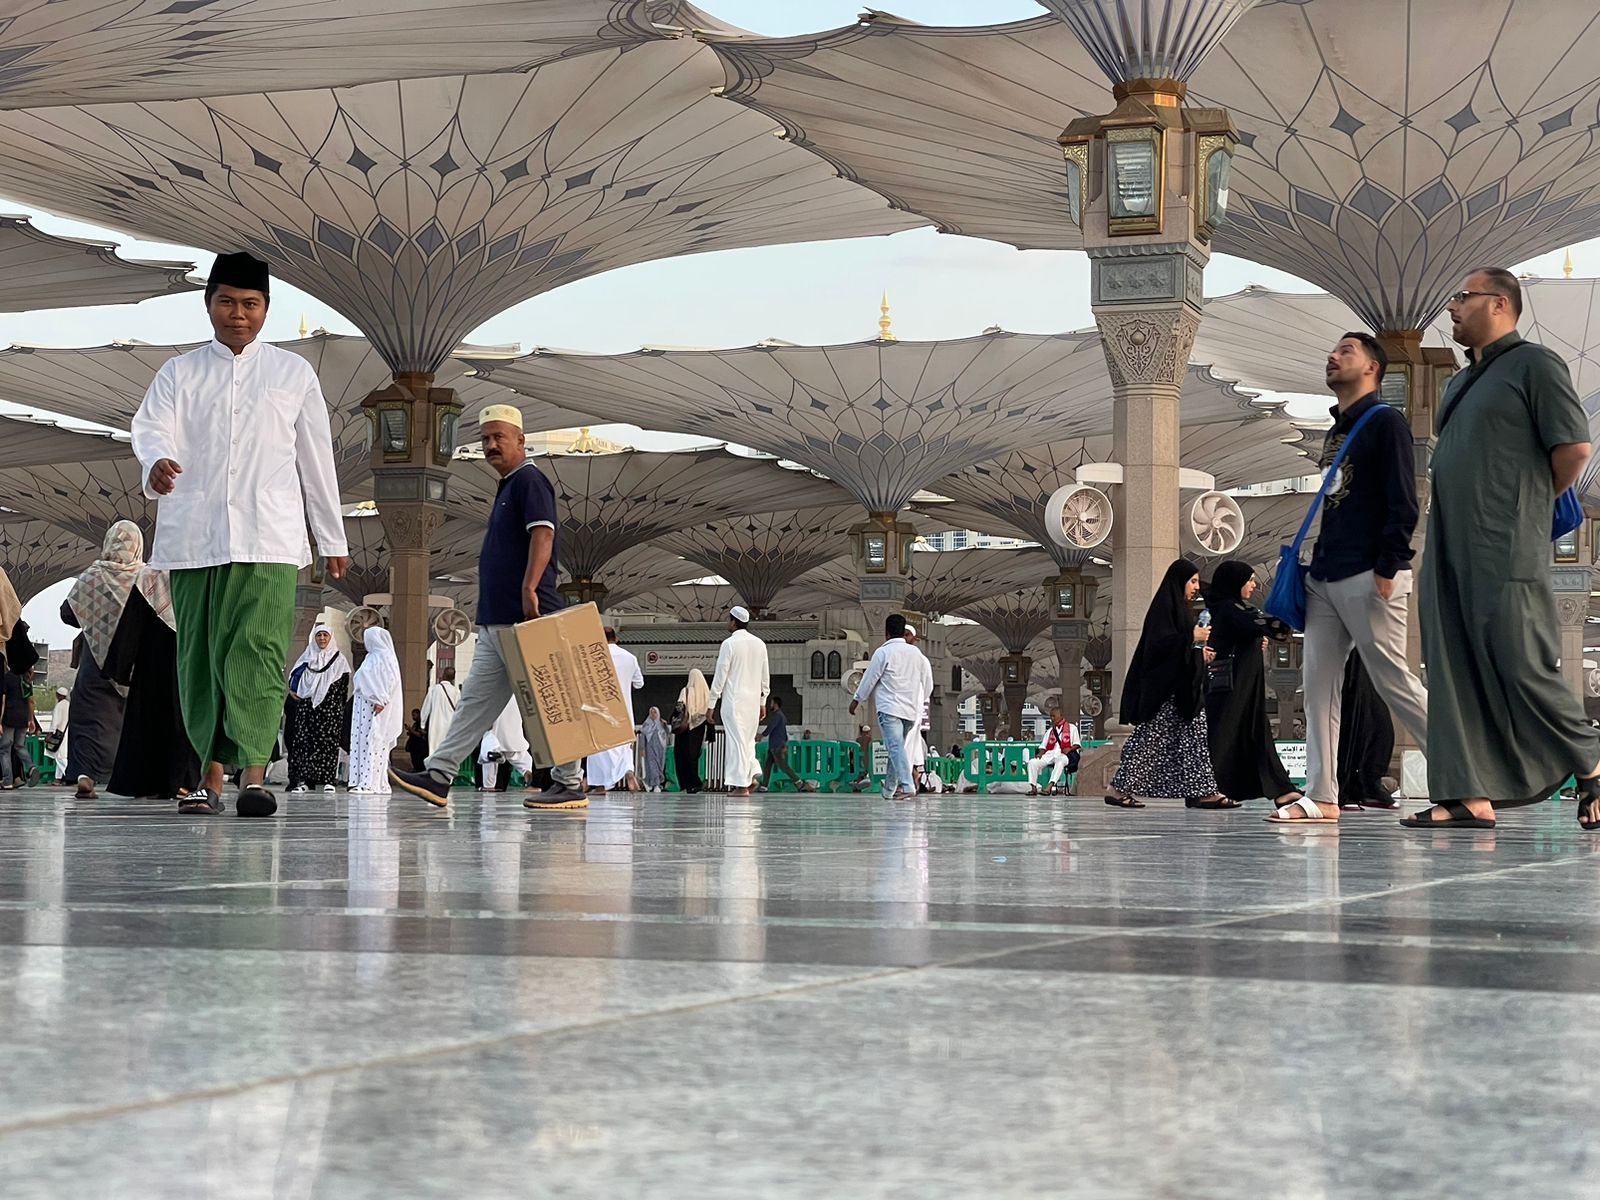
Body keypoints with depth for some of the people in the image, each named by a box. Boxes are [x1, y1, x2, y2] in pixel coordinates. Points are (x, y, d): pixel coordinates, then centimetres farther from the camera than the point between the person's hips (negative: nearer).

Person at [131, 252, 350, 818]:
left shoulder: (294, 374, 13)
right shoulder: (179, 373, 13)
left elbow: (316, 458, 14)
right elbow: (151, 426, -5)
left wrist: (333, 538, 13)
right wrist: (157, 462, -29)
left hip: (267, 539, -2)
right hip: (192, 537, 2)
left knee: (257, 649, -16)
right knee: (199, 655, 3)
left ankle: (254, 773, -23)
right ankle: (211, 774, 10)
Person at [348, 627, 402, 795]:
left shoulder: (385, 657, -5)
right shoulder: (371, 657, 21)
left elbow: (390, 680, -15)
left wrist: (380, 701, -22)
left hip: (376, 706, -9)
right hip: (364, 705, 9)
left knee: (372, 742, -13)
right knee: (361, 742, 4)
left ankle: (370, 783, -18)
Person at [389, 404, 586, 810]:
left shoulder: (528, 480, -8)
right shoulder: (508, 486, 22)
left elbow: (542, 534, -22)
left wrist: (529, 589, -30)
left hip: (524, 619, -10)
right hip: (496, 620, 10)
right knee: (477, 699, 8)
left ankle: (569, 785, -2)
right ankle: (438, 777, 8)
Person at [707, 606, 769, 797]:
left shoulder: (729, 644, -10)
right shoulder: (760, 644, 8)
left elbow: (720, 676, -10)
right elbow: (765, 678, 12)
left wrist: (711, 706, -5)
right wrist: (762, 702, 20)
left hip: (734, 700, -6)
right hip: (753, 700, 6)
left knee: (737, 740, -2)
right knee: (747, 739, 18)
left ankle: (741, 785, -3)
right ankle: (753, 773, 3)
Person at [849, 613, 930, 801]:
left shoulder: (883, 652, -5)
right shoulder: (916, 653, 12)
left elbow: (870, 678, 0)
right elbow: (928, 682, 16)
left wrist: (856, 699, 12)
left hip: (889, 708, -6)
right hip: (911, 711, 6)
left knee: (896, 747, -14)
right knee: (896, 748, 16)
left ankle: (907, 786, -28)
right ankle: (889, 789, 22)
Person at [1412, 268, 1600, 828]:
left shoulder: (1534, 364, -4)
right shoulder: (1461, 383, 21)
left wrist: (1533, 504, 2)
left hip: (1506, 552, -8)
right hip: (1449, 551, 8)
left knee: (1521, 669, -9)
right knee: (1453, 672, 2)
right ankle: (1468, 796, 2)